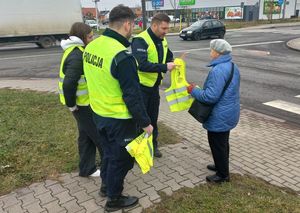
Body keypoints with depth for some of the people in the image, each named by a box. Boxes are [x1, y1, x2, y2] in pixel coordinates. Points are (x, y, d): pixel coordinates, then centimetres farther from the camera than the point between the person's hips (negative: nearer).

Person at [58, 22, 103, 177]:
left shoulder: (75, 51, 10)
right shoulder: (77, 56, -23)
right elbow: (68, 83, -31)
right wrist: (71, 104, -19)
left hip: (85, 102, 10)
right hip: (82, 103, -10)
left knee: (86, 136, 18)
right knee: (100, 135, 6)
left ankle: (87, 169, 31)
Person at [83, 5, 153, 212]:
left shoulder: (92, 46, 0)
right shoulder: (122, 55, -26)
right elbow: (133, 95, -23)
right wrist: (145, 122, -13)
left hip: (99, 113, 8)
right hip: (119, 119, -8)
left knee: (109, 151, 27)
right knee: (121, 158, 12)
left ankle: (106, 185, 48)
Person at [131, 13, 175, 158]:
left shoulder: (162, 40, 6)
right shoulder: (140, 40, -19)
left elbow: (169, 56, 18)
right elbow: (141, 64, -30)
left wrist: (174, 64, -5)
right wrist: (164, 67, -31)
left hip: (154, 86, 8)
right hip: (141, 86, -7)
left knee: (153, 118, 18)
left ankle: (152, 145, 33)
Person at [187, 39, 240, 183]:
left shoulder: (218, 70, -26)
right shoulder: (233, 67, 7)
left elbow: (211, 96, -29)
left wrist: (194, 90, -15)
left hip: (219, 117, -10)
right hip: (228, 114, 10)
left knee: (217, 144, 5)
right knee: (222, 142, 24)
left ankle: (223, 174, 19)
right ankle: (221, 166, 41)